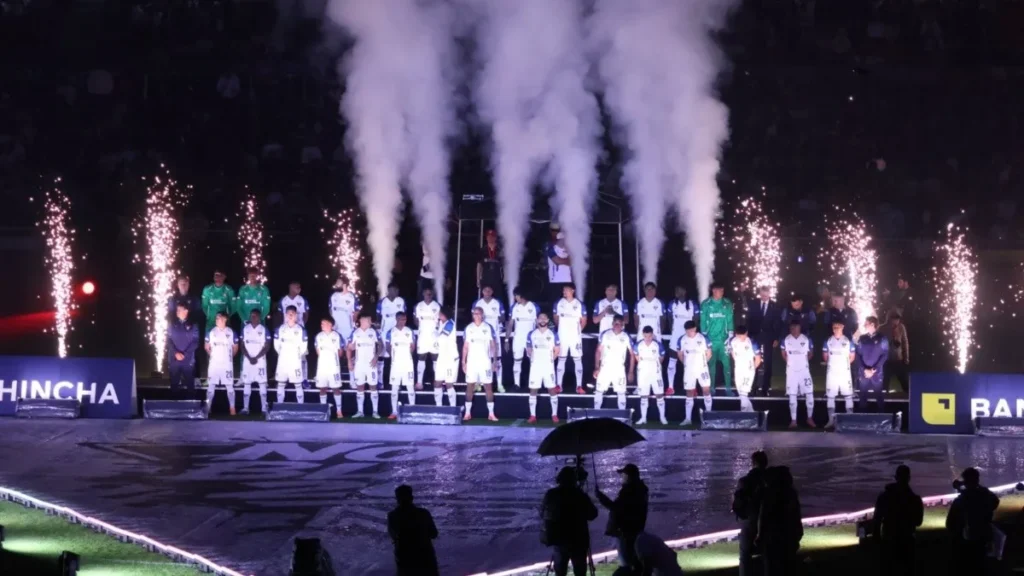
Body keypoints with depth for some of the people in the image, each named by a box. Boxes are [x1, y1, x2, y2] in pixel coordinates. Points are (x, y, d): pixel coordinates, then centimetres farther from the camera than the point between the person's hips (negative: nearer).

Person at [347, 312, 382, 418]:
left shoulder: (373, 332, -1)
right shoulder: (355, 333, 1)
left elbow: (380, 345, 3)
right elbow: (349, 348, 5)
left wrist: (376, 357, -10)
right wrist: (350, 361, -3)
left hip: (371, 364, -1)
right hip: (359, 364, 1)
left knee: (373, 387, -1)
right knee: (360, 387, 5)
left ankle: (375, 411, 2)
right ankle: (359, 411, 10)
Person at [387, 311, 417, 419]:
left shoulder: (409, 332, 3)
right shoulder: (391, 332, -1)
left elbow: (412, 347, 11)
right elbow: (388, 347, 6)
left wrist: (406, 355, 8)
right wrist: (394, 357, 6)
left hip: (408, 363, 1)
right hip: (396, 363, -1)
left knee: (410, 387, 1)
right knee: (394, 388, 2)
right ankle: (394, 412, 7)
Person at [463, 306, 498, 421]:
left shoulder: (488, 328, 0)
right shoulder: (468, 328, 5)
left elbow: (493, 345, 1)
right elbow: (465, 346, 7)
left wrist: (494, 361, -6)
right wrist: (463, 362, 1)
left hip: (485, 362, -2)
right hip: (471, 361, 2)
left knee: (488, 387, -2)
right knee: (470, 386, 1)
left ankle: (491, 414, 0)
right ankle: (468, 413, 5)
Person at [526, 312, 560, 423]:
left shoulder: (553, 335, 3)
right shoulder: (531, 334, 5)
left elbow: (556, 351, 6)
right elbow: (529, 349, 12)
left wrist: (550, 359, -1)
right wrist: (534, 358, 3)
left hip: (548, 366, -1)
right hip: (535, 366, 1)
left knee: (552, 390, -1)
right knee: (533, 390, -1)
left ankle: (554, 415, 6)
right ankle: (533, 416, 3)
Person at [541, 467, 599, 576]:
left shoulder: (550, 495, -2)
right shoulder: (580, 496, -11)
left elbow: (542, 514, 8)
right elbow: (592, 514, -1)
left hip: (557, 539, 3)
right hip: (577, 540, -3)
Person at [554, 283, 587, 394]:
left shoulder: (579, 304, -5)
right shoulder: (559, 303, 1)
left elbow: (584, 320, 3)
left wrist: (578, 330, 2)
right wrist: (561, 328, 11)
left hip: (575, 337, -2)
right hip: (562, 336, 2)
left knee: (577, 359, -1)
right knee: (561, 359, 6)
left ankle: (579, 386, 0)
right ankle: (559, 385, 10)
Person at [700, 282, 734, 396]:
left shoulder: (727, 304, 4)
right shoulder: (706, 305, 0)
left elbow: (730, 320, 5)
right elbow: (703, 322, 1)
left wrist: (730, 335, 0)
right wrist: (704, 337, -2)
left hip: (724, 339, 1)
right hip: (711, 339, -1)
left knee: (727, 363, -3)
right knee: (711, 363, 4)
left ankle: (728, 388, 2)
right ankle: (711, 388, 12)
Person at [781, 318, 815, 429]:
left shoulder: (806, 339, -3)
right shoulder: (786, 340, -1)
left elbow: (810, 353, 9)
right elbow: (784, 354, 11)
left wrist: (803, 361, 7)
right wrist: (790, 362, 9)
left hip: (804, 370, 0)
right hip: (791, 371, 0)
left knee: (809, 394, -4)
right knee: (792, 396, 2)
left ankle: (810, 418, 9)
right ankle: (793, 420, 6)